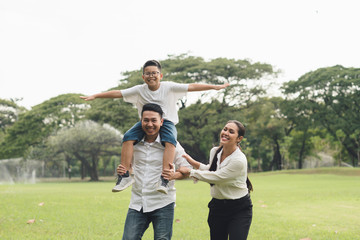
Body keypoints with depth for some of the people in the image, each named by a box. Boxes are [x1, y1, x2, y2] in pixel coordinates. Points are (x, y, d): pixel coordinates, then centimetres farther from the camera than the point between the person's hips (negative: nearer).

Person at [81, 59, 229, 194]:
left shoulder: (169, 87, -1)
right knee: (128, 137, -24)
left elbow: (191, 87, -5)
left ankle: (164, 178, -39)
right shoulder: (139, 90, 3)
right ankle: (125, 175, -21)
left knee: (170, 140, -34)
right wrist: (95, 96, -4)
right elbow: (118, 93, 1)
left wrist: (214, 87, -11)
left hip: (166, 122, -2)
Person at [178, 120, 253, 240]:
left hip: (239, 210, -6)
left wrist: (190, 172, -12)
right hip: (217, 206, 6)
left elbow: (216, 177, -21)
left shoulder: (239, 160, -23)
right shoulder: (215, 151, 1)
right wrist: (192, 161, 11)